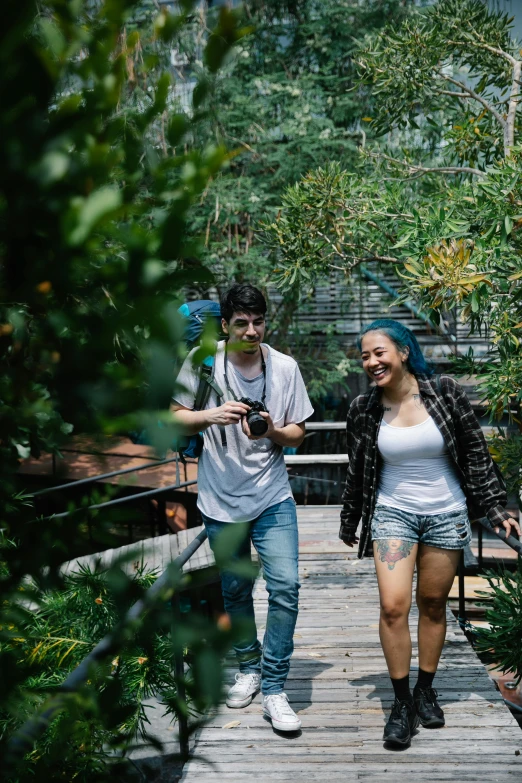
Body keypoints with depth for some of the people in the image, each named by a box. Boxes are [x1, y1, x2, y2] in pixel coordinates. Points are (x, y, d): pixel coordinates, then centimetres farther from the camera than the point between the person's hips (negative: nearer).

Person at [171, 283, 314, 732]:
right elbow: (176, 419, -2)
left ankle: (274, 689, 4)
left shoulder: (284, 367, -4)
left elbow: (297, 436, 2)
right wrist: (211, 416, -22)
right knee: (235, 590, 14)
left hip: (273, 497, 0)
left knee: (285, 586, -10)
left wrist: (272, 431, -20)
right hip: (221, 501, 1)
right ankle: (249, 667, 37)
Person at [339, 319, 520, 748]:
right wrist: (349, 522, 16)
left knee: (433, 605, 9)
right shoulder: (364, 410, -4)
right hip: (393, 513, 0)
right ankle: (402, 701, 4)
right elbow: (357, 471, 8)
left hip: (446, 514, 0)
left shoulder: (446, 392, -8)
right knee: (393, 606, -12)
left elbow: (477, 454, -1)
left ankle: (426, 690, 29)